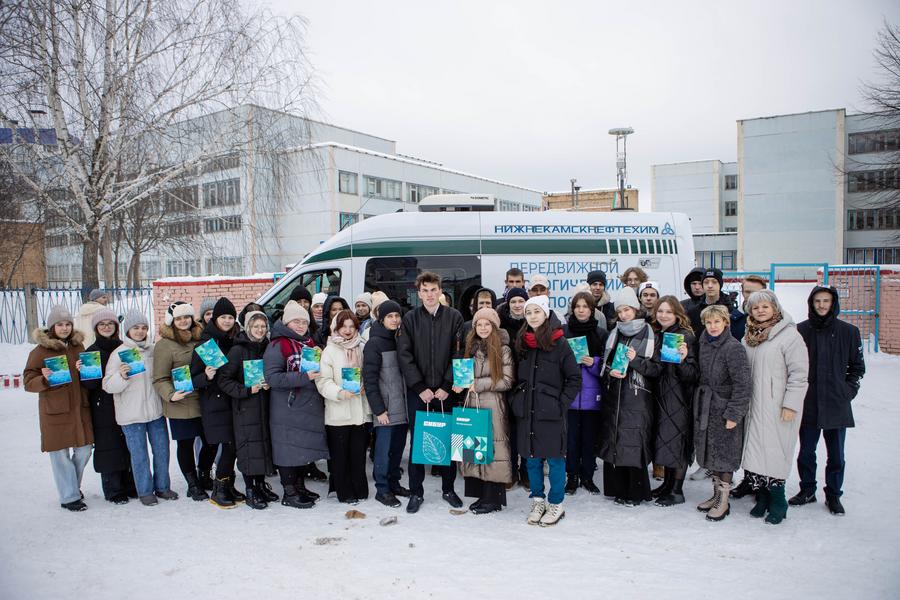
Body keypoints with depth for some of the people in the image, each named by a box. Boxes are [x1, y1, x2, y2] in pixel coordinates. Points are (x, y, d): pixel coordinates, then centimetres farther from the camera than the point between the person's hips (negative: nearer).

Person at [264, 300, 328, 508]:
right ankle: (289, 493, 12)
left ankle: (300, 487, 29)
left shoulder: (309, 343, 14)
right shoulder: (277, 346, -10)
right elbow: (273, 378, -19)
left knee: (305, 448, 15)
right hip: (288, 409, -8)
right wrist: (303, 377, -24)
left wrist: (318, 371, 6)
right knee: (289, 449, -1)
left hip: (309, 407, 8)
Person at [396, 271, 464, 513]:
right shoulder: (410, 319, 2)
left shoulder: (454, 317, 1)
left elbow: (458, 354, -2)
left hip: (446, 391, 0)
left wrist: (447, 386, -9)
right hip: (418, 391, 0)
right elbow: (405, 355, -2)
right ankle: (416, 492, 18)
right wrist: (420, 388, -10)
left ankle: (448, 489, 24)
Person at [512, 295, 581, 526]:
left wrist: (562, 404, -9)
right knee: (532, 458, 12)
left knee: (554, 459, 4)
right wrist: (515, 400, 8)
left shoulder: (559, 343, -7)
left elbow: (575, 378, -5)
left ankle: (556, 504, 19)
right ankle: (538, 501, 26)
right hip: (526, 411, 5)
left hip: (550, 412, -4)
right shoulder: (521, 343, 8)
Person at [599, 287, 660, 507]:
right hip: (613, 396, 4)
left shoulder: (649, 335, -1)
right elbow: (604, 364, 15)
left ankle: (636, 492, 9)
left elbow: (657, 369, -2)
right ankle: (618, 488, 18)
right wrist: (610, 372, -5)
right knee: (613, 441, 5)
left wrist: (636, 360, -16)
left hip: (637, 398, -4)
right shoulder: (614, 334, 12)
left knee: (634, 442, -4)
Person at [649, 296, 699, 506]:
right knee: (664, 440, 14)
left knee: (677, 441, 0)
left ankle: (677, 491, 12)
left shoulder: (686, 337, -12)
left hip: (679, 397, -7)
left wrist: (683, 360, -33)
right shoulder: (655, 335, 9)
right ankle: (667, 484, 28)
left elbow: (693, 374, -16)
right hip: (660, 395, 7)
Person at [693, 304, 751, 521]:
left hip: (724, 408, -7)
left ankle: (723, 501, 13)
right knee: (710, 453, 14)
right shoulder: (704, 345, 6)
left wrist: (734, 414, -18)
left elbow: (742, 384, -17)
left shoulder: (734, 347, -15)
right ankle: (716, 494, 28)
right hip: (705, 407, 7)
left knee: (724, 454, 2)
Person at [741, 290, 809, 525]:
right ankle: (762, 497, 20)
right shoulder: (748, 337, 11)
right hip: (754, 406, 6)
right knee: (754, 451, 6)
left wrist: (791, 404, -13)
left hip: (778, 407, -6)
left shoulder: (789, 335, -8)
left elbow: (799, 373, -10)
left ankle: (777, 502, 11)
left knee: (774, 451, -4)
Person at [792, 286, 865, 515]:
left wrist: (849, 391, 0)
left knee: (836, 454, 10)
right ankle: (807, 490, 28)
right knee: (806, 452, 11)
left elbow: (858, 366, 9)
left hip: (837, 405, 0)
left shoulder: (848, 331, 0)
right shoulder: (800, 331, -1)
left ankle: (833, 495, 25)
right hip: (808, 405, 0)